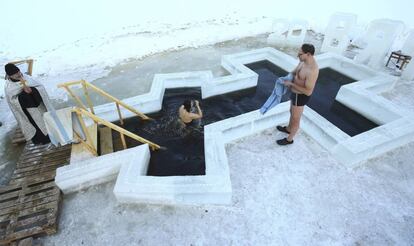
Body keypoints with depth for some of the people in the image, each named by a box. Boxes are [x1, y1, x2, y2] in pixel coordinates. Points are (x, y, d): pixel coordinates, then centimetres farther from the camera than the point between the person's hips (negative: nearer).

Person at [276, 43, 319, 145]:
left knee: (295, 119, 11)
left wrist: (291, 84, -27)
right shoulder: (303, 61, -5)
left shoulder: (312, 70, -35)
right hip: (296, 93, 9)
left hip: (300, 97, -9)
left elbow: (308, 92, -31)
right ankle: (288, 129, 56)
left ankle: (289, 139, 33)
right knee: (292, 112, 30)